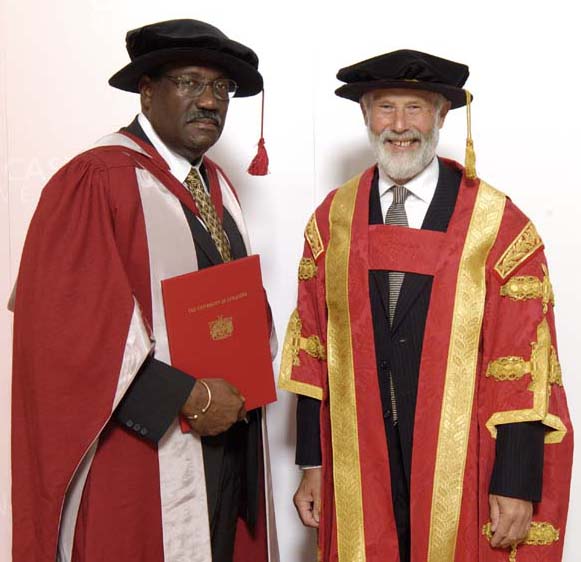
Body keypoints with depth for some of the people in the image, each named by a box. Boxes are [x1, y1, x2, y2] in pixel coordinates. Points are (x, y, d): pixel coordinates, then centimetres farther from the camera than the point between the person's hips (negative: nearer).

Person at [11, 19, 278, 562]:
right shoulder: (93, 182, -14)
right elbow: (67, 327, -20)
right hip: (141, 456, -7)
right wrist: (186, 398, -19)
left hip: (229, 433, 8)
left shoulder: (217, 183, 11)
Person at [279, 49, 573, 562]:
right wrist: (313, 464, 4)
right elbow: (313, 352, 4)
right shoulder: (332, 220, 2)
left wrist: (517, 483, -9)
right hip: (358, 463, 3)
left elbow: (521, 365, -8)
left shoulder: (497, 224, -7)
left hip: (462, 466, -2)